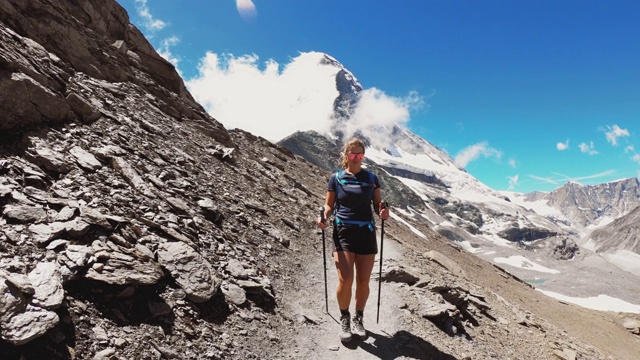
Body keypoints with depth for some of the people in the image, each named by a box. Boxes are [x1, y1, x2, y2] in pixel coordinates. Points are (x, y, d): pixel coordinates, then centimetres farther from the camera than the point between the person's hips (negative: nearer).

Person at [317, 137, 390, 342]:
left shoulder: (371, 178, 7)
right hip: (343, 232, -2)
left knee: (363, 281, 6)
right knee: (345, 280, -10)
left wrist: (383, 212, -13)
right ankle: (344, 319, 17)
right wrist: (323, 217, -15)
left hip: (366, 233, 2)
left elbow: (378, 203, 9)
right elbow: (329, 204, 5)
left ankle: (358, 319, 30)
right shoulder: (336, 178, 3)